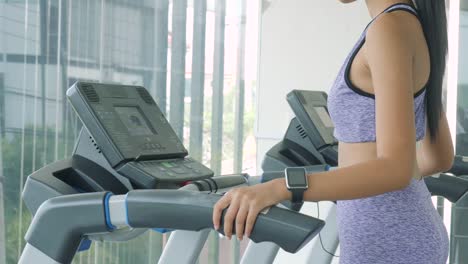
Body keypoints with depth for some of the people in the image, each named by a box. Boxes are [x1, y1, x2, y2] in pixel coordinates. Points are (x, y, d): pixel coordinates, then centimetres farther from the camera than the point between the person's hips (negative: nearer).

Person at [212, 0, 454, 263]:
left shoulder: (390, 29, -18)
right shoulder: (419, 33, 12)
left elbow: (396, 168, -26)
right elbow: (441, 156, 18)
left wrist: (276, 189, -37)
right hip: (409, 237, 10)